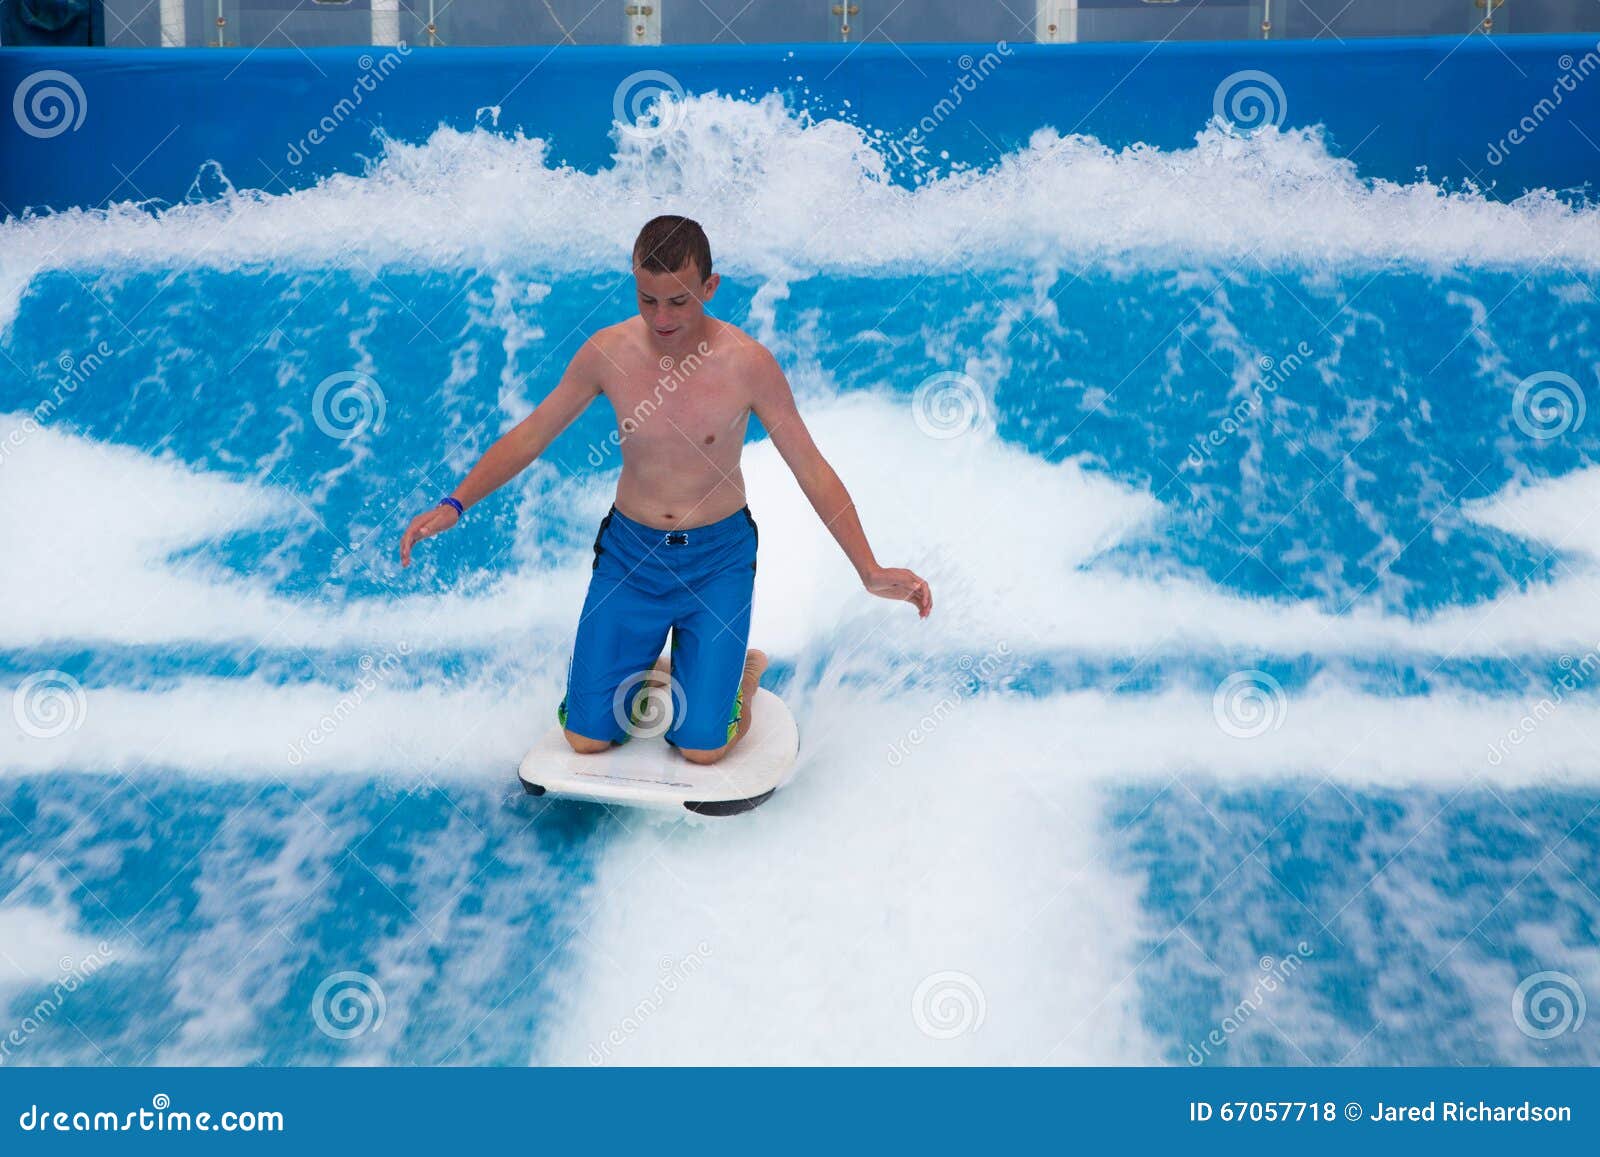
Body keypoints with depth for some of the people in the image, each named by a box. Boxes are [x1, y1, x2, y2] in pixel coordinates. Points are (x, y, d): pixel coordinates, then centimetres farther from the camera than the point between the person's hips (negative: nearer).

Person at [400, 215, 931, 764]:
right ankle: (647, 668, 32)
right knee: (586, 737, 0)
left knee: (702, 747, -8)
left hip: (719, 557, -2)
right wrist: (455, 503, -11)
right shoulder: (607, 352, -10)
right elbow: (528, 437, 1)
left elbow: (812, 470, -10)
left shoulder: (748, 363, -16)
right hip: (629, 549, 2)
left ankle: (743, 669, 25)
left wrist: (870, 570, -17)